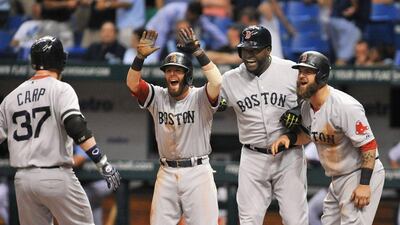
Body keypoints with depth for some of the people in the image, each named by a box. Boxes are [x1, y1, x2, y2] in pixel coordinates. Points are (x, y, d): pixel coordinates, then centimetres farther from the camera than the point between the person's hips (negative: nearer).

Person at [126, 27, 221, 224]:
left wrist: (197, 52, -27)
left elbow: (216, 82, -26)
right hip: (167, 173, 4)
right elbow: (132, 83, -8)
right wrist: (141, 56, -23)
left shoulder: (200, 97, -6)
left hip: (197, 171, -4)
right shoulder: (157, 97, 5)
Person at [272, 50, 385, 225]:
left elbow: (368, 145, -22)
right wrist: (289, 137, -1)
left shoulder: (346, 106, -25)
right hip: (337, 178, 9)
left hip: (361, 175, -9)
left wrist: (364, 184, -25)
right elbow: (307, 135, 21)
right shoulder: (306, 106, 1)